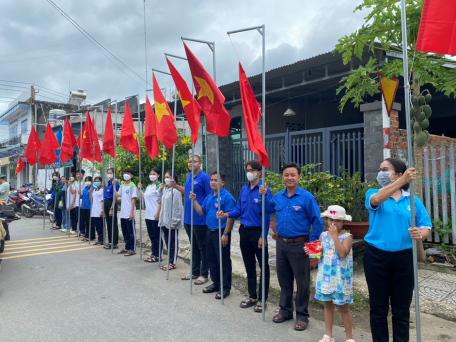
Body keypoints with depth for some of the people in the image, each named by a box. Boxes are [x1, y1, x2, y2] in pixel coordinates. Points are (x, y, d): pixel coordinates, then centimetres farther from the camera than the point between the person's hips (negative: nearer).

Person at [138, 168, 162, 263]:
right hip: (148, 215, 8)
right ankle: (153, 254, 22)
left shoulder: (159, 186, -9)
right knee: (151, 235, 13)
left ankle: (158, 255, 9)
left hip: (155, 216, -8)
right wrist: (140, 189, 17)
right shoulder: (148, 186, 15)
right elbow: (145, 198, 16)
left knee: (157, 236, 1)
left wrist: (157, 213, -19)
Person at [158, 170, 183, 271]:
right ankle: (170, 261, 25)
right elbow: (160, 201, 21)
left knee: (173, 243, 3)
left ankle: (172, 263, 13)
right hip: (165, 221, 8)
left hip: (172, 222, -8)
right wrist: (160, 190, 9)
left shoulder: (176, 191, -14)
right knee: (167, 242, 15)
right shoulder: (165, 189, 11)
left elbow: (177, 208, -17)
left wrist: (174, 222, -18)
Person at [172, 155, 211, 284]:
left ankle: (204, 274, 16)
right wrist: (176, 186, 6)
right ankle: (195, 272, 29)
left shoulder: (204, 177, -13)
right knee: (194, 246, 17)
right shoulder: (189, 177, 10)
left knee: (202, 247, 4)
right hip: (188, 218, 8)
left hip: (200, 219, -8)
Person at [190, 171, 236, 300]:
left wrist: (225, 234, -20)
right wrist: (194, 200, 3)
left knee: (223, 261, 1)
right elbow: (201, 212, 14)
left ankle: (225, 287, 13)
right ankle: (216, 283, 31)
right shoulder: (209, 197, 12)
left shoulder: (227, 197, -13)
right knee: (212, 259, 16)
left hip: (221, 232, -8)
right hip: (210, 231, 8)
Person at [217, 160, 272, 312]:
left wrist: (263, 236, -17)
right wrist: (225, 214, -7)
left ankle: (262, 299, 18)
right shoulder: (244, 190, 9)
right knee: (249, 265, 16)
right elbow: (238, 210, 10)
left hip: (258, 232, -7)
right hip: (244, 231, 7)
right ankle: (252, 296, 30)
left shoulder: (264, 191, -12)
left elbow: (266, 215, -14)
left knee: (263, 265, 5)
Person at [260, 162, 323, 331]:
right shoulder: (278, 196, 4)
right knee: (284, 279, 17)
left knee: (302, 281, 6)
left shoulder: (307, 197, -11)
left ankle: (302, 315, 23)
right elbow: (266, 210, 19)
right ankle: (285, 310, 34)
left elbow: (317, 222, -8)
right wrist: (263, 196, 2)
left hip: (299, 245, -5)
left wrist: (312, 244, -11)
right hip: (281, 243, 5)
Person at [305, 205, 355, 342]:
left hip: (340, 278, -4)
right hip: (325, 276, 5)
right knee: (328, 305, 15)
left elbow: (342, 254, -26)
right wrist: (310, 251, -9)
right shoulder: (323, 236, 4)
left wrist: (335, 236, -23)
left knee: (343, 307, 6)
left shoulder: (347, 237, -10)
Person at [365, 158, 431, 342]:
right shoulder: (373, 193, 1)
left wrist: (420, 234, -23)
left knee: (402, 309, 11)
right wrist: (402, 181, -35)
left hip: (403, 258, 1)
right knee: (378, 308, 9)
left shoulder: (412, 200, 5)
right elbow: (376, 200, -24)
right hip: (376, 257, -1)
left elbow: (426, 227, 1)